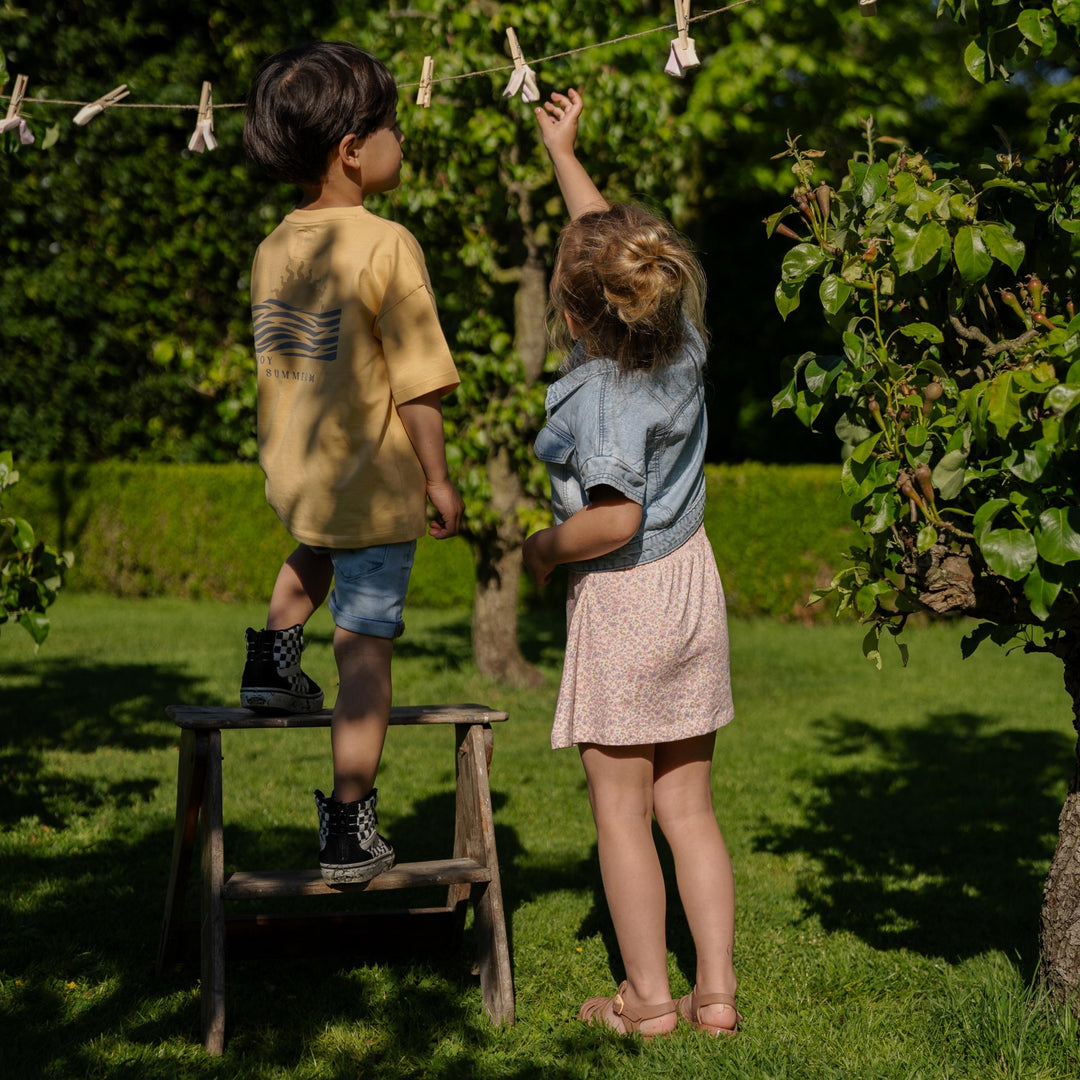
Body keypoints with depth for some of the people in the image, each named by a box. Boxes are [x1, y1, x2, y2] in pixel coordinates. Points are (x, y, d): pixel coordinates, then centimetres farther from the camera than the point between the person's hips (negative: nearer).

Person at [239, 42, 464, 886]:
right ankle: (349, 832, 8)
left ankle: (276, 655, 34)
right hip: (374, 484, -6)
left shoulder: (274, 251, 2)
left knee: (316, 545, 41)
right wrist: (438, 477, -6)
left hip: (292, 471, 6)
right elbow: (417, 385, -18)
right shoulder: (387, 247, -19)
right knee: (366, 649, 3)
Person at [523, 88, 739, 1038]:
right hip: (693, 583, 8)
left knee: (621, 809, 5)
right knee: (688, 805, 13)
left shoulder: (600, 393, -22)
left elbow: (614, 519, -30)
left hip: (624, 601, -8)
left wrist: (545, 547, -11)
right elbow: (614, 238, 16)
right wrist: (561, 150, 25)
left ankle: (647, 996, 11)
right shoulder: (679, 343, 0)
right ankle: (717, 989, 14)